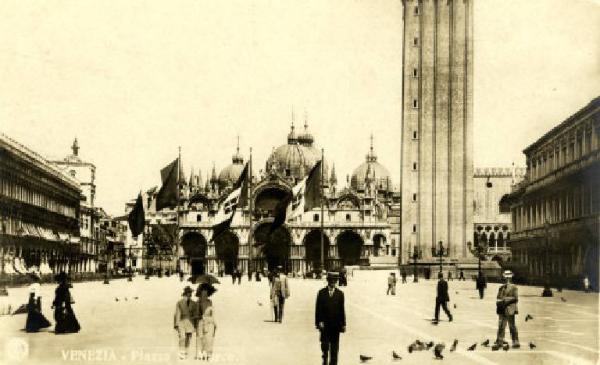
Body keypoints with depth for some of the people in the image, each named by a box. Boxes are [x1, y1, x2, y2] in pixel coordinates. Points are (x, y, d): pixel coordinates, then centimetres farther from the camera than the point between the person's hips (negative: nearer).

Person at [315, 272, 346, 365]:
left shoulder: (340, 293, 4)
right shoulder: (321, 293, 2)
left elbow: (342, 310, 4)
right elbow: (318, 309, 1)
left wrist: (343, 324, 1)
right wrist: (318, 322, -8)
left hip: (336, 324, 1)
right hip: (324, 324, -1)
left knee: (334, 347, 4)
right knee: (325, 344, -1)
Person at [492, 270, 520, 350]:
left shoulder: (514, 287, -2)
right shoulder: (501, 288, 14)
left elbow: (515, 298, -10)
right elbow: (498, 298, 17)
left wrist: (506, 302, -19)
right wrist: (499, 303, -3)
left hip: (510, 310, -5)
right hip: (502, 310, 5)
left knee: (512, 327, 0)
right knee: (501, 327, 4)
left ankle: (515, 342, 7)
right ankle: (499, 343, 6)